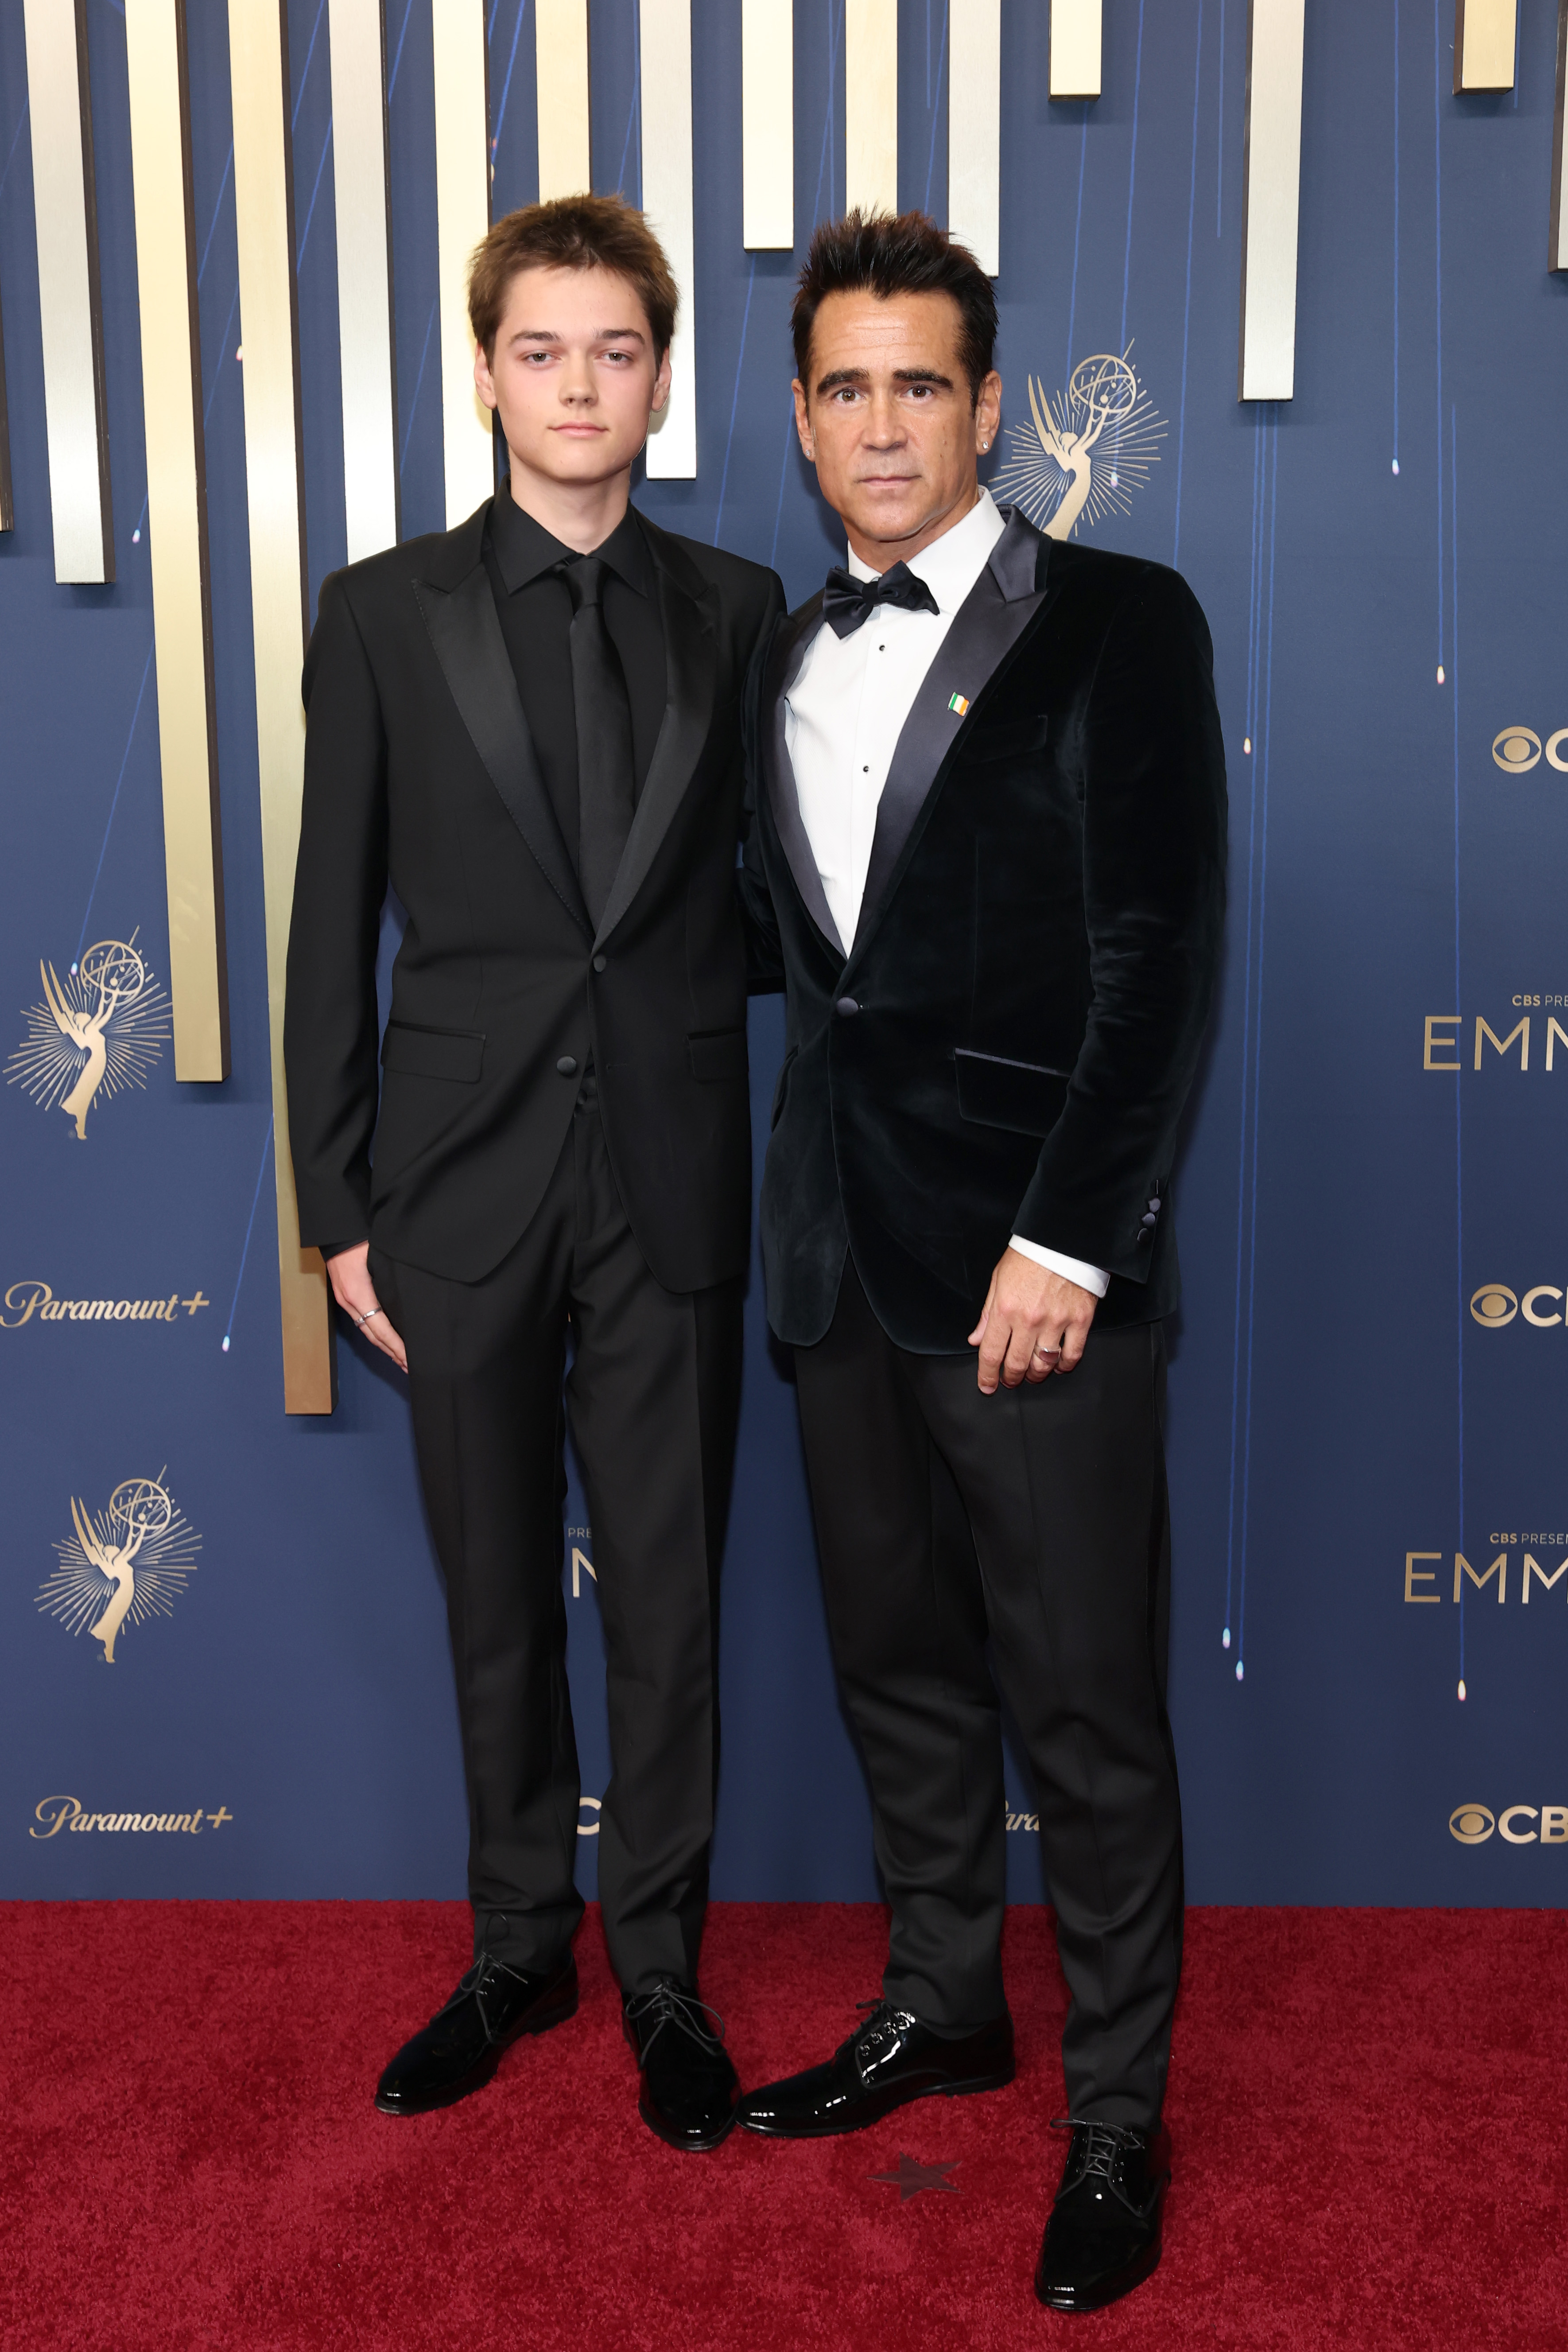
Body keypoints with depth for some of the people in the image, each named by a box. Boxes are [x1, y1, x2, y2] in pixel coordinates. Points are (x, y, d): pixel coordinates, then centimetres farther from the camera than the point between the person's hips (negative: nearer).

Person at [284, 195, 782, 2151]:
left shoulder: (733, 611, 5)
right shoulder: (384, 614, 2)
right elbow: (333, 931, 2)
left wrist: (787, 1173, 0)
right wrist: (337, 1206, -1)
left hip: (672, 1181, 0)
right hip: (464, 1181, 0)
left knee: (670, 1599, 9)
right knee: (496, 1602, 13)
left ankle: (662, 1970, 27)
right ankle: (518, 1950, 33)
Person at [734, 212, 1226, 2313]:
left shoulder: (1117, 625, -5)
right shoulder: (791, 660, 14)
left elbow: (1159, 957, -12)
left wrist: (1066, 1244, -16)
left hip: (1035, 1266, -6)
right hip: (845, 1254, 6)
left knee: (1087, 1710, 3)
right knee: (899, 1669, 17)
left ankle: (1118, 2111, 21)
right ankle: (942, 2006, 37)